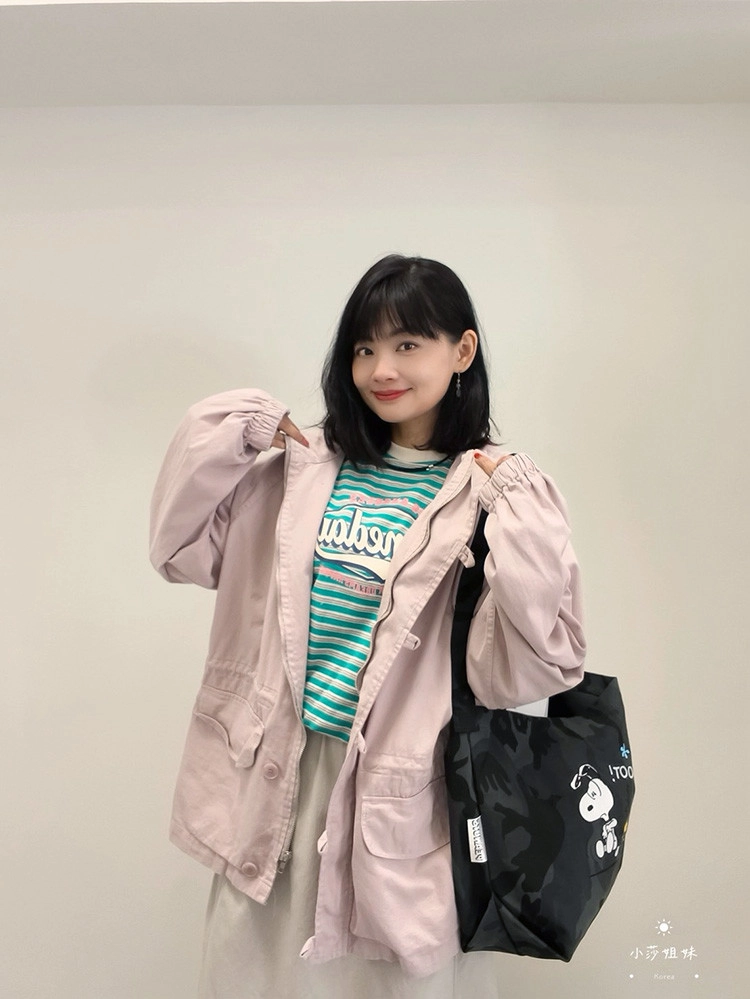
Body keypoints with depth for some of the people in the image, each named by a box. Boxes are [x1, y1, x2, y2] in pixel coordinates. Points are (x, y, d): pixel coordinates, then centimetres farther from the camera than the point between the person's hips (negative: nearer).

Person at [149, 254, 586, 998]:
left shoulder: (488, 494, -8)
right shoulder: (308, 467, 2)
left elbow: (522, 671, -14)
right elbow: (181, 548, 5)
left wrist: (518, 511, -23)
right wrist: (233, 430, -5)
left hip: (404, 790, -3)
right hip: (278, 773, 3)